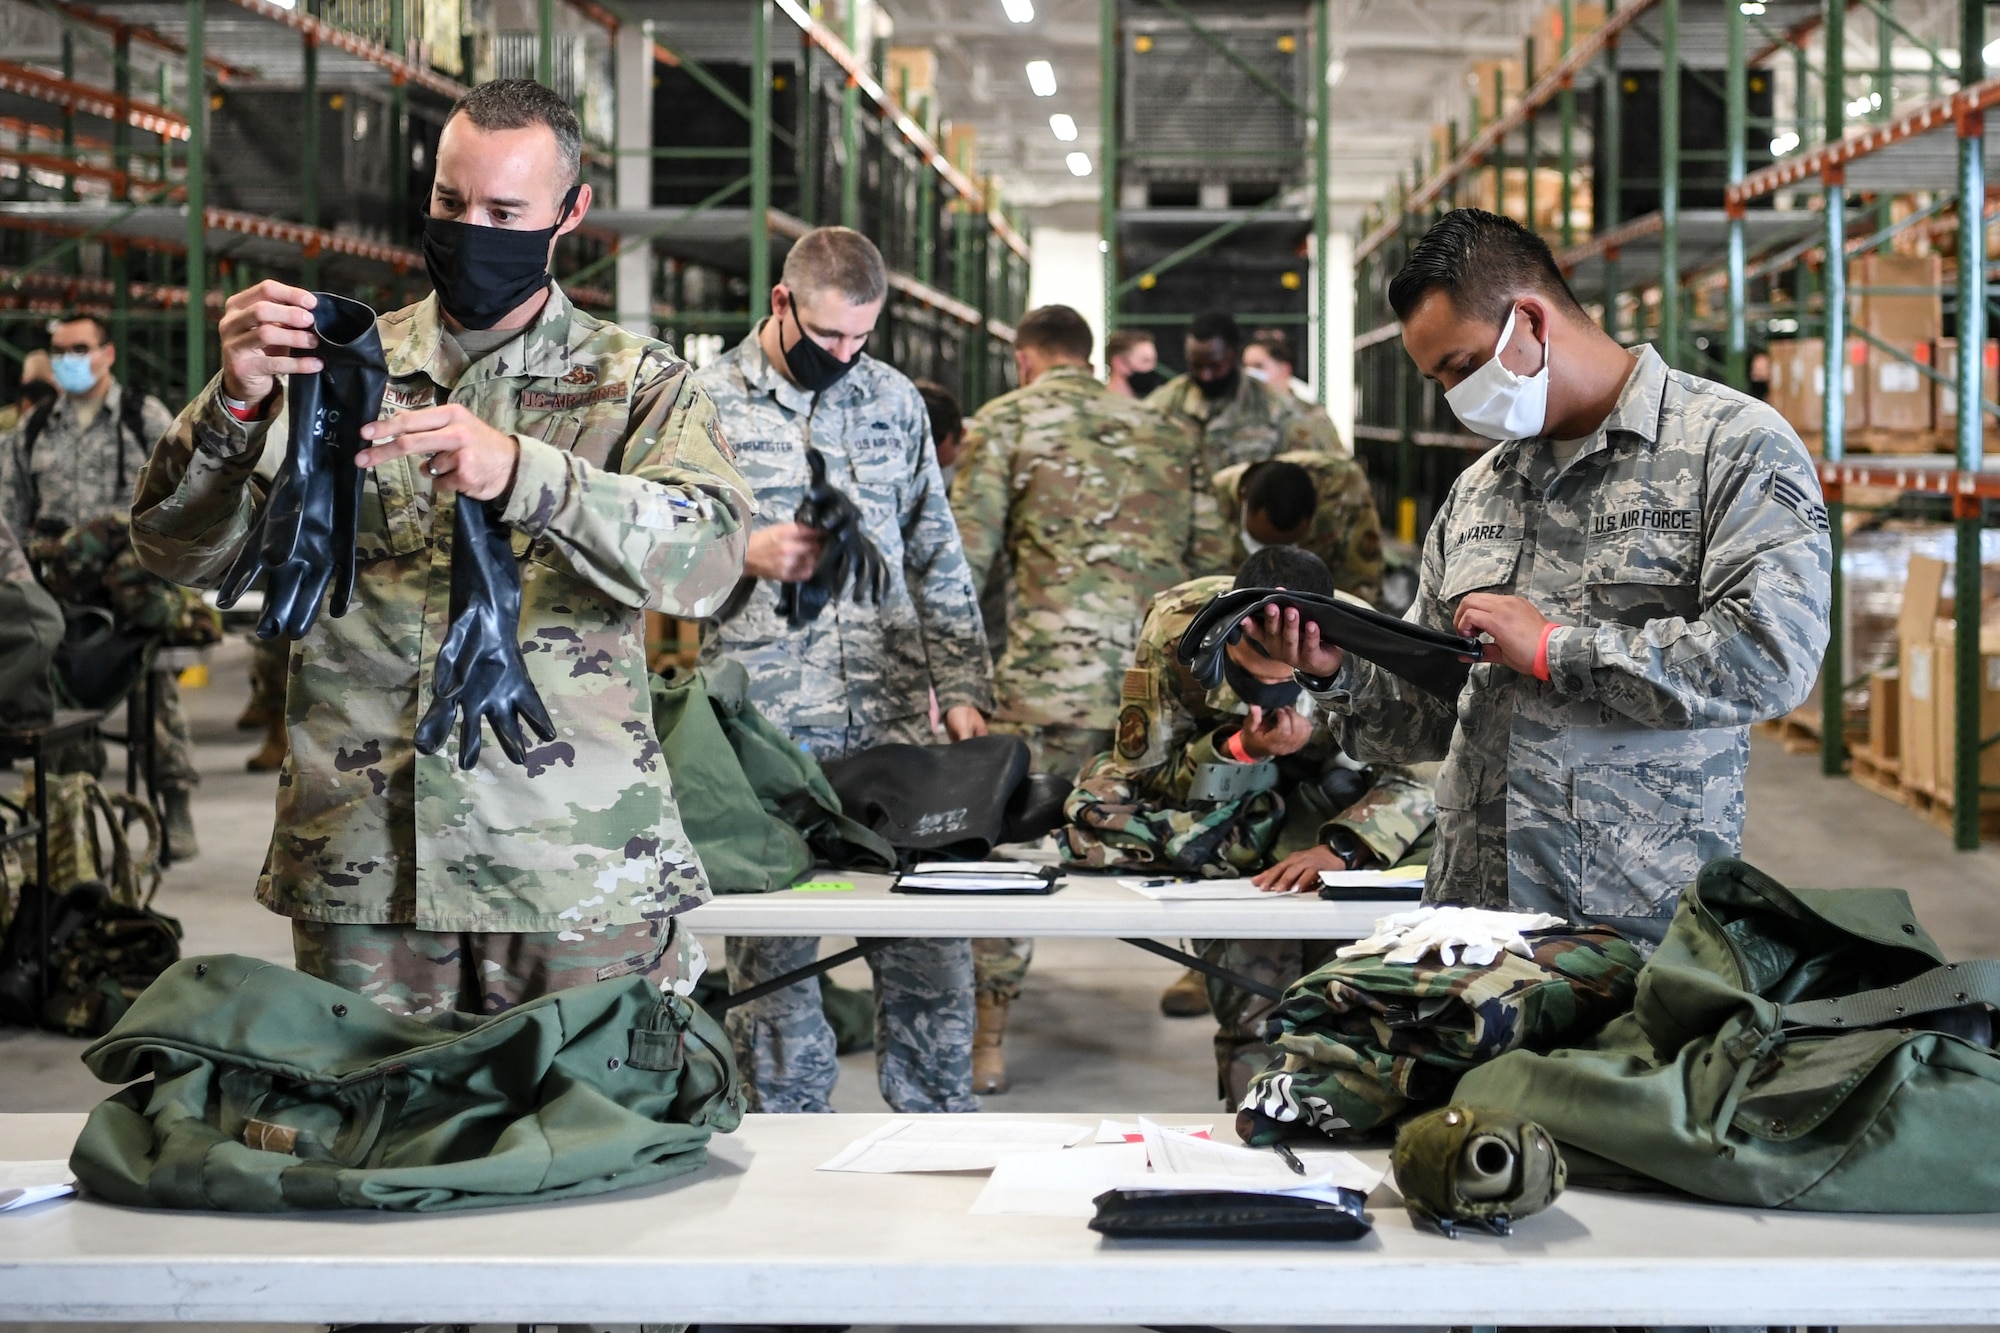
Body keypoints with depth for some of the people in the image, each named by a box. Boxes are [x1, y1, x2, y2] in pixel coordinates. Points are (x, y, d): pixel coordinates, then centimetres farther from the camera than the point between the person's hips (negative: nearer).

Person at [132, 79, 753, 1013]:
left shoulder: (639, 384, 5)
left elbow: (708, 558, -14)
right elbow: (179, 552, 2)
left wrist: (520, 473, -29)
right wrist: (235, 404, -17)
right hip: (360, 864, 2)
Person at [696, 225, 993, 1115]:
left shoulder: (893, 399, 11)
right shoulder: (706, 403, 0)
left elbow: (939, 564, 14)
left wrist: (962, 690, 6)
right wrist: (745, 552, -20)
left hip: (896, 722, 3)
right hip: (764, 733, -3)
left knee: (931, 943, 4)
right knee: (774, 957, 5)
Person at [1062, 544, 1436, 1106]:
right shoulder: (1175, 626, -26)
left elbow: (1420, 774, -21)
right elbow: (1141, 773, -20)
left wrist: (1338, 849, -39)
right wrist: (1241, 749, -38)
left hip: (1325, 799, -1)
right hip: (1213, 805, 1)